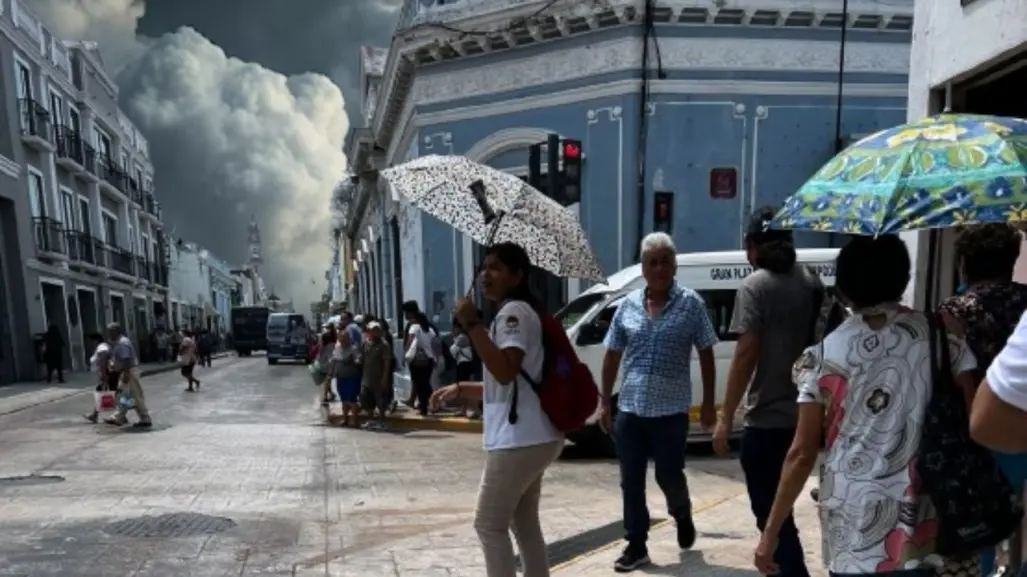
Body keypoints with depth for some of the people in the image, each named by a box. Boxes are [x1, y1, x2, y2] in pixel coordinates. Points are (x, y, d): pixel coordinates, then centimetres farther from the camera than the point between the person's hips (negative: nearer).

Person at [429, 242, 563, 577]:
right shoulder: (513, 313, 19)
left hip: (520, 439, -11)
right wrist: (459, 389, 19)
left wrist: (472, 324, -24)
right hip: (531, 437, 11)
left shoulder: (514, 311, -13)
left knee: (489, 524, 0)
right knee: (524, 522, 18)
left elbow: (505, 372, -27)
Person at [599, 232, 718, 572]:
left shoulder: (691, 304, -3)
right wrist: (605, 403, 7)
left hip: (671, 409, -3)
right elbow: (612, 357, 9)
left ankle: (682, 515, 40)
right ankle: (636, 546, 20)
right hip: (629, 409, 3)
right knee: (631, 481, 6)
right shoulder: (628, 305, 4)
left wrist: (708, 403, 0)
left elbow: (706, 355, 2)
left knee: (669, 475, 7)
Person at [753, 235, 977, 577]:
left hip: (852, 531, -1)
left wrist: (771, 532, 5)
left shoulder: (823, 356, -3)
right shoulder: (938, 336, 2)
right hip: (919, 527, 1)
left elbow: (802, 454, -3)